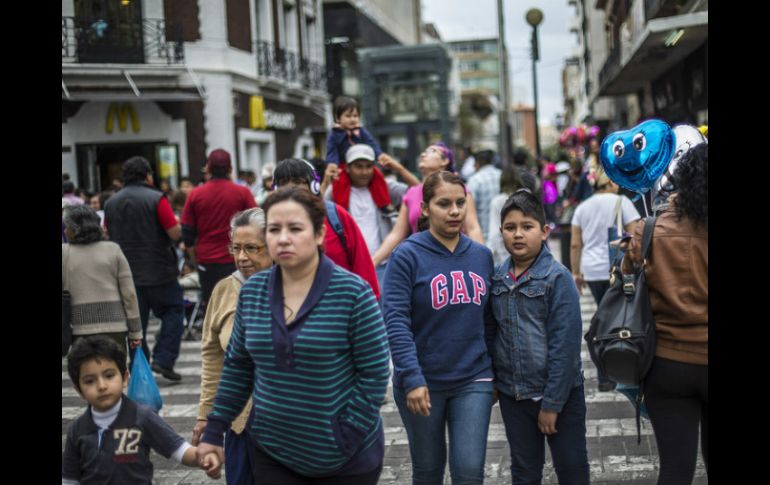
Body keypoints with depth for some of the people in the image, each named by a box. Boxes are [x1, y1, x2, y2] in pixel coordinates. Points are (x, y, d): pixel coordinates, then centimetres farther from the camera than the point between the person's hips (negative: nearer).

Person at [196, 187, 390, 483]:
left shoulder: (352, 293, -13)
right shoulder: (252, 292, 1)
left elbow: (374, 376, -11)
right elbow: (237, 367, 10)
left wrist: (344, 437, -15)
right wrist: (213, 431, 7)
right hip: (272, 454, 4)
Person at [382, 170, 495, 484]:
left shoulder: (482, 255, 5)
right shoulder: (408, 256, -9)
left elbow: (487, 317, 13)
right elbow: (395, 322, -16)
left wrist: (495, 370, 12)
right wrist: (412, 379, -23)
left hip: (473, 380, 3)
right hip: (423, 382, -2)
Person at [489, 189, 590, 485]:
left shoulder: (557, 277, -13)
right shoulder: (497, 277, 3)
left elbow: (565, 342, -15)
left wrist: (552, 402, -16)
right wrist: (492, 381, 5)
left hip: (559, 394, -4)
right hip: (512, 394, 4)